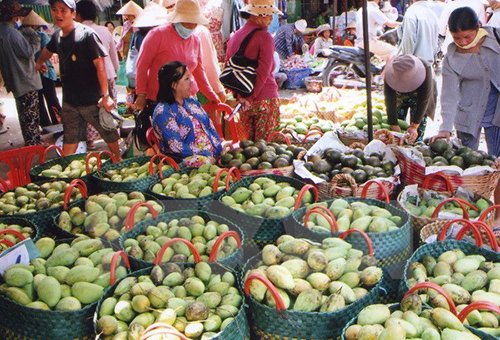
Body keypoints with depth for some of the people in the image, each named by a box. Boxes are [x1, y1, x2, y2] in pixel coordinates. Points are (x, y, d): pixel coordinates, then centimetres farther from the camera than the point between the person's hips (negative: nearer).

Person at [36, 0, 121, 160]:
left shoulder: (87, 34, -15)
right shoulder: (57, 36, 5)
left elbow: (100, 65, -20)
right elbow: (48, 50, 29)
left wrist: (105, 95, -25)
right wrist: (40, 62, 47)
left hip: (92, 99, -6)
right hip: (69, 100, 6)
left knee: (108, 132, 8)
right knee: (70, 137, 12)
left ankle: (118, 159, 28)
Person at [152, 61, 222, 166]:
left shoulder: (192, 102, 15)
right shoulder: (163, 111, -9)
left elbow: (210, 128, 13)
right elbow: (177, 147, -16)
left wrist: (220, 150, -2)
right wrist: (208, 154, -16)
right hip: (188, 158, -8)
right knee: (208, 162, -36)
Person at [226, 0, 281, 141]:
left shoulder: (235, 36, 5)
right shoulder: (264, 37, -12)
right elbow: (264, 72, -16)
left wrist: (239, 95, 6)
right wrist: (252, 97, -10)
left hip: (243, 100, 6)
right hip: (265, 99, -6)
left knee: (247, 143, 16)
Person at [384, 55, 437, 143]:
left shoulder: (425, 70, -38)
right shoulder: (390, 72, -36)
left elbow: (423, 101, -35)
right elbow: (390, 100, -33)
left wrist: (414, 126, -40)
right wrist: (394, 126, -37)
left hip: (419, 95, -1)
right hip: (399, 95, 1)